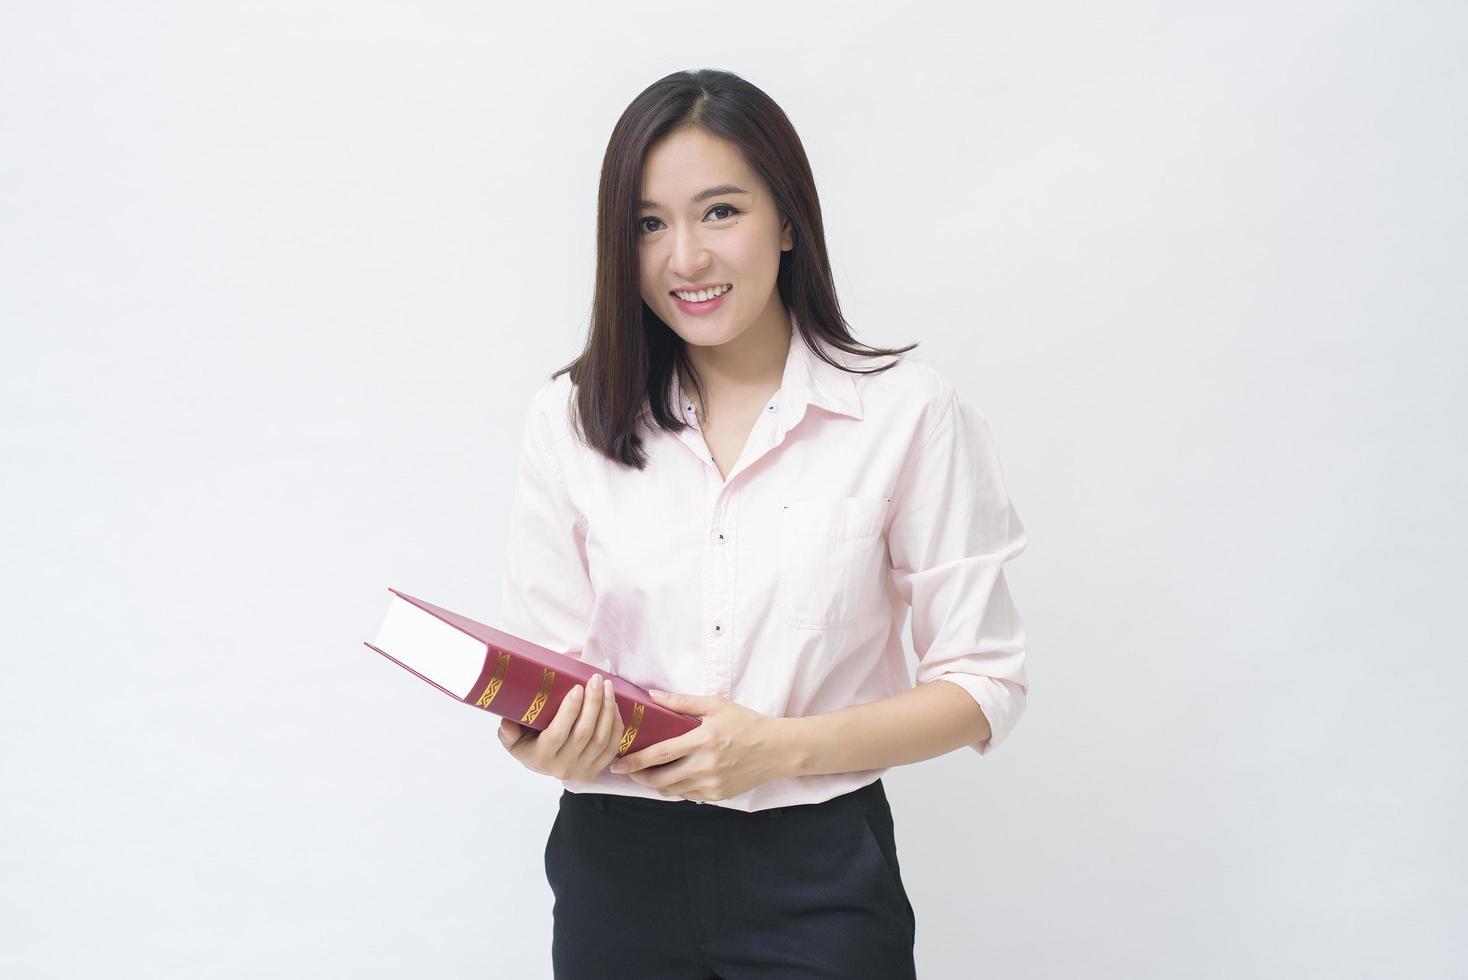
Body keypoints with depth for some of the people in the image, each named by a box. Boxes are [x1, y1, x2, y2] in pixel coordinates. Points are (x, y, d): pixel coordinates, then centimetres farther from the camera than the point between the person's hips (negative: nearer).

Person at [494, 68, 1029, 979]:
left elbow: (983, 683, -5)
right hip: (618, 868, 2)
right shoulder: (570, 419, 2)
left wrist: (781, 747, -18)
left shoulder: (910, 413, -7)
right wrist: (549, 743, -19)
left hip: (818, 878, -2)